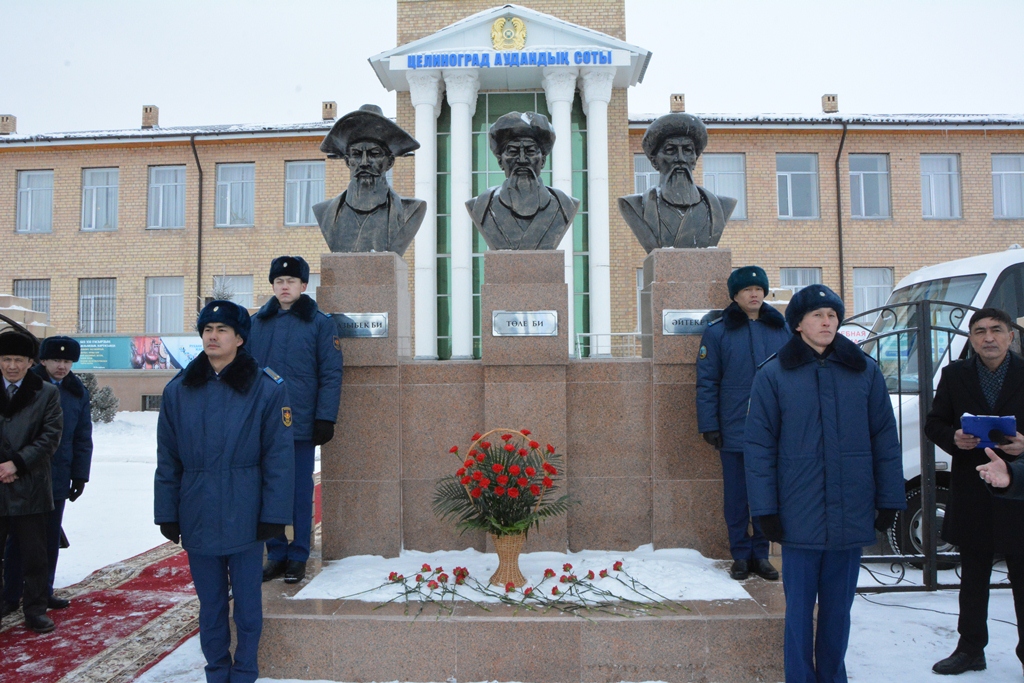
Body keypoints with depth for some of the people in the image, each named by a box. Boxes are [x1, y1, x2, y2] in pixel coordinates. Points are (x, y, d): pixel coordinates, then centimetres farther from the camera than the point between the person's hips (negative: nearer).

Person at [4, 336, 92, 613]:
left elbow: (83, 439, 10)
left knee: (51, 538, 10)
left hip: (57, 478, 3)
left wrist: (80, 474, 6)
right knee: (18, 536, 5)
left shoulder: (78, 392, 7)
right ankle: (11, 593, 16)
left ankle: (44, 591, 22)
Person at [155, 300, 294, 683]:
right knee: (210, 604, 15)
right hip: (197, 517, 3)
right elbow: (167, 460, 6)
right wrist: (167, 514, 4)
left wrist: (274, 515, -9)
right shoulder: (179, 390, 3)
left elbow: (278, 457, -7)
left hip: (244, 517, -3)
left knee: (247, 603, 8)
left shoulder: (266, 388, -6)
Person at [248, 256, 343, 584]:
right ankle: (276, 554, 23)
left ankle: (298, 557, 17)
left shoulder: (320, 323, -2)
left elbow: (331, 374, -5)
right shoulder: (257, 322, 9)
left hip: (301, 423, -3)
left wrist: (325, 419, -11)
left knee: (300, 492, 5)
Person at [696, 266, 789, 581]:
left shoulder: (781, 329, 7)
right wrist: (709, 425, -8)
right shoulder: (717, 332, -1)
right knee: (736, 496, 6)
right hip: (734, 429, -2)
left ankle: (761, 554, 23)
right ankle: (741, 554, 19)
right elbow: (706, 382, -3)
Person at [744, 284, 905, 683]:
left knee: (838, 609, 15)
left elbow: (886, 440, 7)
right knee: (799, 609, 6)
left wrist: (889, 500, 4)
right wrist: (766, 510, -7)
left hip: (852, 516, 2)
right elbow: (758, 446, -4)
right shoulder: (774, 375, -3)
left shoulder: (864, 371, 4)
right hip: (799, 516, -2)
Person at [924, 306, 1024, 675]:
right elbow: (933, 424, 7)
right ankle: (970, 649, 25)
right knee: (973, 579, 14)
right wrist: (954, 438, -13)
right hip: (971, 496, 2)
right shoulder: (954, 375, 6)